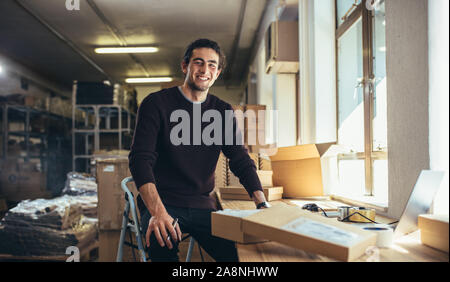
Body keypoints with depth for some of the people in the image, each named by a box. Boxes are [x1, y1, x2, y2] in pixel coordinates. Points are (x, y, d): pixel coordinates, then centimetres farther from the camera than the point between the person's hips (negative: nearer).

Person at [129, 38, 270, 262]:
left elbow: (241, 161, 6)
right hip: (161, 203, -4)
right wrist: (158, 212, -27)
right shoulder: (156, 104, -2)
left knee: (240, 250, -16)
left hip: (202, 205, 4)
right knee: (161, 241, -34)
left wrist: (262, 204, -12)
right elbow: (140, 159, -11)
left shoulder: (223, 111, 10)